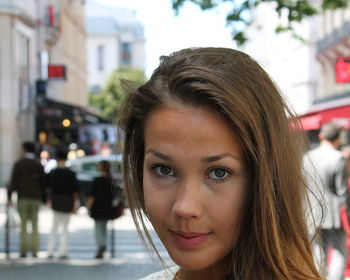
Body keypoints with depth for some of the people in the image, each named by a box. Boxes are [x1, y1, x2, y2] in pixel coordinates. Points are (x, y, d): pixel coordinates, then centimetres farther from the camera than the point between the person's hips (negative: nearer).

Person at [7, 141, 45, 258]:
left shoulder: (19, 163, -3)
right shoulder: (39, 165, 6)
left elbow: (14, 181, -7)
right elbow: (43, 182, 5)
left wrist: (9, 195, -2)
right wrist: (43, 197, 12)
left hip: (22, 198, -2)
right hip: (35, 198, 2)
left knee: (23, 225, 2)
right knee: (35, 226, 7)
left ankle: (24, 251, -3)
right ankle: (34, 251, 1)